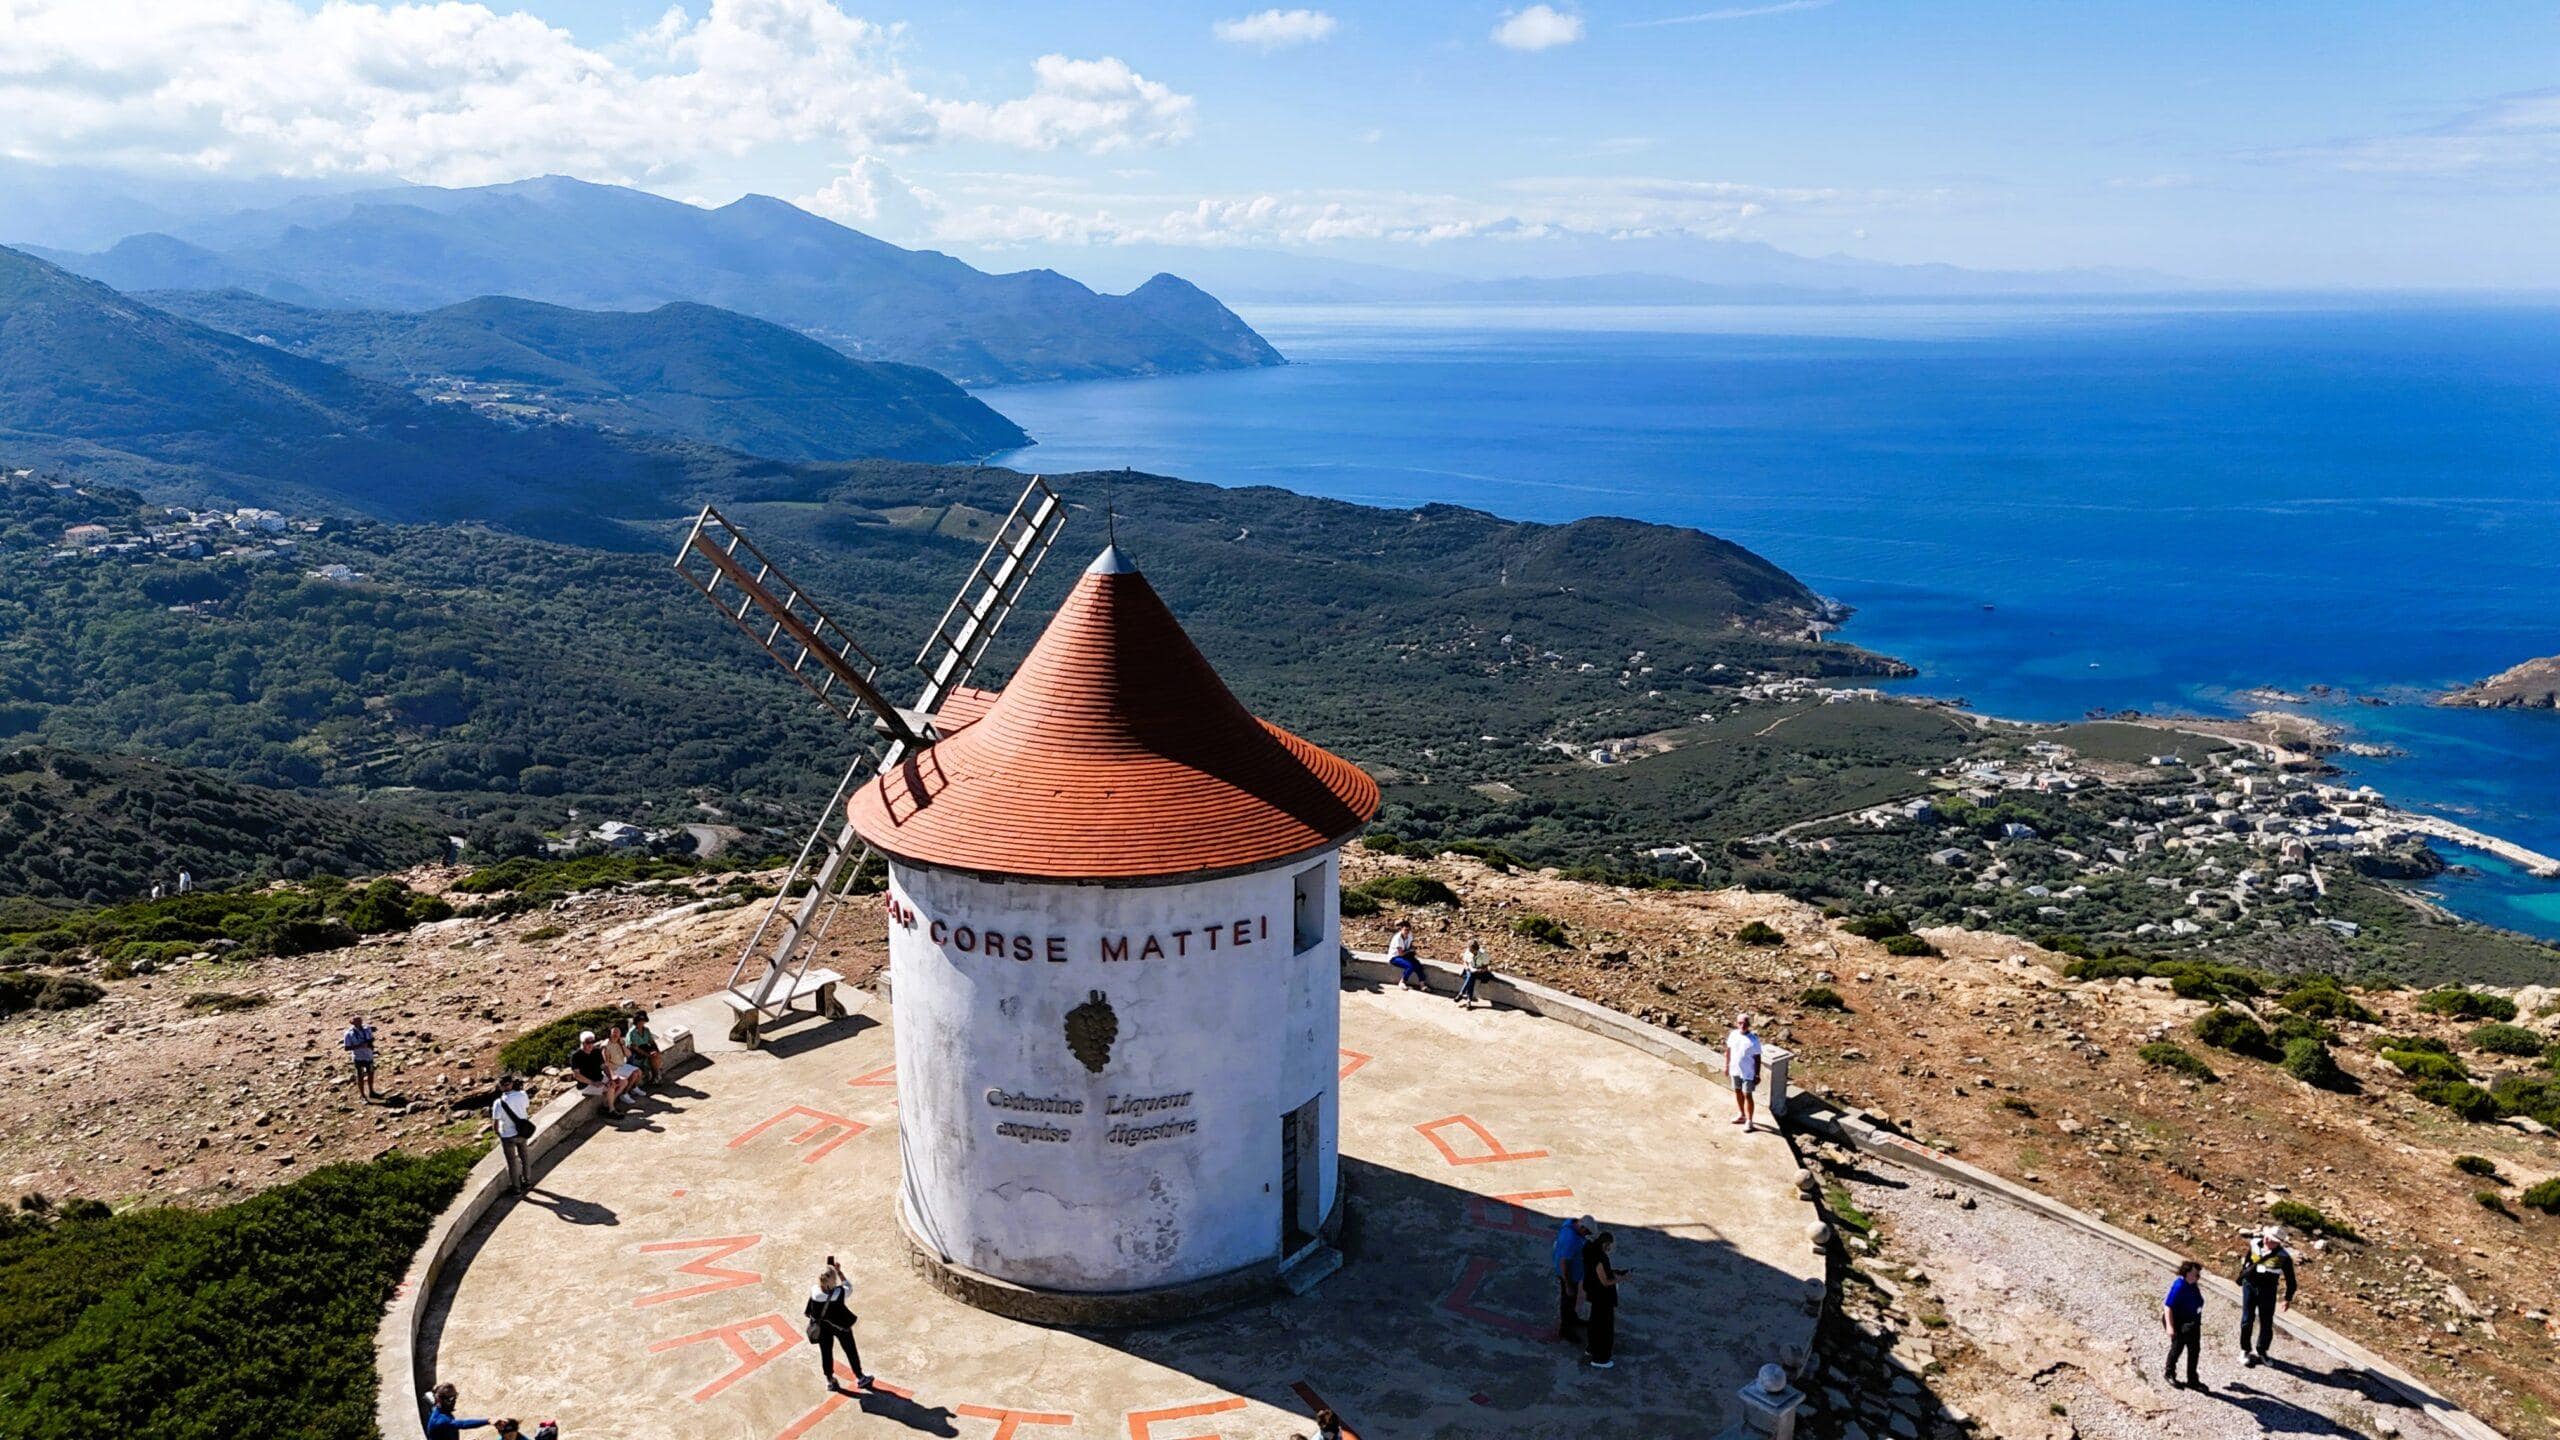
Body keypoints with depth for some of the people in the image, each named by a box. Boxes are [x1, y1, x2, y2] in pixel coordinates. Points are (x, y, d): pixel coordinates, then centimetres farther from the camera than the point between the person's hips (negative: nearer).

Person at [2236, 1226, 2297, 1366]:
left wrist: (2288, 1299, -3)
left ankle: (2261, 1350, 26)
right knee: (2247, 1320, 4)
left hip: (2268, 1290, -1)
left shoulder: (2283, 1256, -13)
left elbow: (2290, 1279, -4)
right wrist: (2242, 1276, 19)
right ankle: (2245, 1350, 17)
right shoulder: (2255, 1244, -6)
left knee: (2267, 1323, 6)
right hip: (2250, 1285, 1)